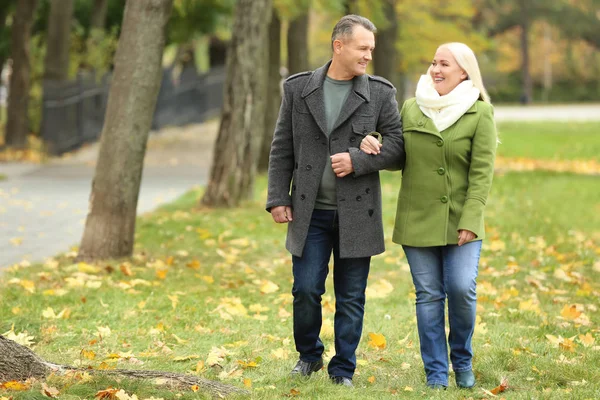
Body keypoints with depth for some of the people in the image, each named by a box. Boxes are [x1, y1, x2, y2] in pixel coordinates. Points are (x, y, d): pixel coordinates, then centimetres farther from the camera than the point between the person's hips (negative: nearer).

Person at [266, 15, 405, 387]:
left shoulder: (380, 93, 1)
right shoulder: (299, 89, 4)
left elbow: (397, 144, -1)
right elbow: (282, 149, 6)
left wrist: (357, 160, -16)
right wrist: (278, 198, 1)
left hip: (357, 213, 0)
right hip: (310, 213, 1)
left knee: (351, 298, 5)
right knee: (306, 290, 1)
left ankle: (343, 370, 17)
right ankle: (309, 356, 25)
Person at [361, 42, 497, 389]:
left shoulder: (480, 113, -3)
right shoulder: (411, 108, 7)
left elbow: (482, 173, -7)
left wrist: (470, 222, -15)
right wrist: (376, 148, -7)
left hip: (460, 222, -3)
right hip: (417, 220, 3)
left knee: (462, 289, -13)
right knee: (429, 296, 3)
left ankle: (463, 361, 12)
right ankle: (436, 374, 11)